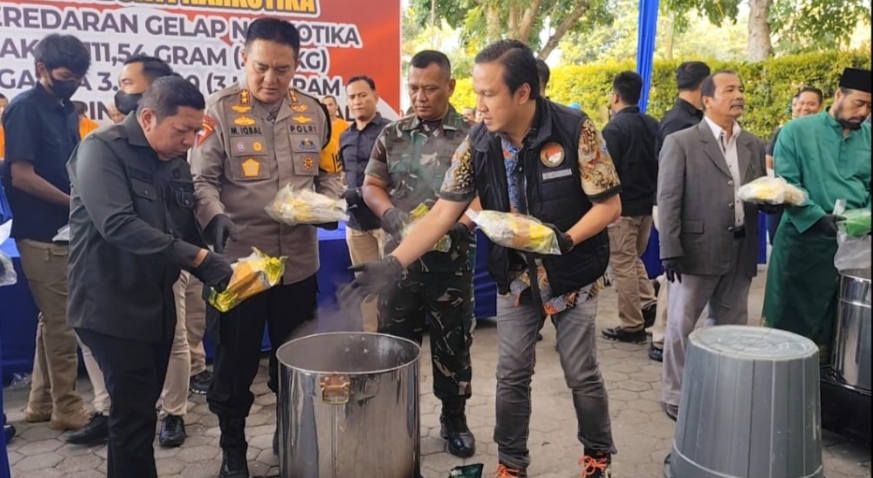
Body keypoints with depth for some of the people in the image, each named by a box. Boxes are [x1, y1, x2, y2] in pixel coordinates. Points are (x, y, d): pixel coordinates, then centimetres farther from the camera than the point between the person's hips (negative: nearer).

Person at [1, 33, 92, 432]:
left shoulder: (67, 110, 12)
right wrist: (75, 204, -13)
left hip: (63, 231, 8)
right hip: (42, 234, -8)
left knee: (53, 321, 14)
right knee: (62, 324, -1)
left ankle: (41, 403, 26)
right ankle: (67, 409, 11)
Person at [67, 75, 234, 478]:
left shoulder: (176, 163, 9)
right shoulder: (102, 149, -13)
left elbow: (187, 232, 11)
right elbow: (116, 223, -27)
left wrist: (216, 275, -7)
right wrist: (199, 258, -30)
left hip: (157, 305, 7)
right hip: (112, 306, -7)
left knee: (136, 412, 15)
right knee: (135, 415, -4)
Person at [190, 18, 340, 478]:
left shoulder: (313, 112, 5)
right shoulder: (220, 109, -7)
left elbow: (328, 172, 14)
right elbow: (201, 180, -9)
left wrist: (328, 203, -5)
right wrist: (215, 218, -27)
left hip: (299, 260, 4)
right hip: (238, 260, -3)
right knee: (235, 359, 10)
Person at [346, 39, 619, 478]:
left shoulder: (576, 131, -19)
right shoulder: (477, 145, -10)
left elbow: (609, 205, -13)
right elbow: (442, 215, -12)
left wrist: (566, 240, -29)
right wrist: (392, 264, -22)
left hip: (572, 277, -2)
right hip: (515, 280, 3)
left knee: (582, 375, 10)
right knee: (511, 375, 9)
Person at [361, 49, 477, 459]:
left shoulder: (470, 136, -1)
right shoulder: (392, 136, 6)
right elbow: (371, 186, 7)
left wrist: (462, 223, -21)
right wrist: (391, 215, -12)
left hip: (451, 259, -2)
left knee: (452, 342, 10)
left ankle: (454, 420, 27)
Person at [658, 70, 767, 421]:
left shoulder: (754, 146, 12)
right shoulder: (681, 143, -5)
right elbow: (668, 200, -9)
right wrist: (670, 251, -15)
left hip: (740, 253, 5)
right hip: (697, 250, -5)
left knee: (732, 327, 14)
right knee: (682, 326, 4)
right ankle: (675, 395, 18)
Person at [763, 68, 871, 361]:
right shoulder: (797, 131, -2)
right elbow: (785, 184, -10)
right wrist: (820, 218, -20)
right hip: (805, 238, -4)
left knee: (840, 323, 11)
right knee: (792, 319, 4)